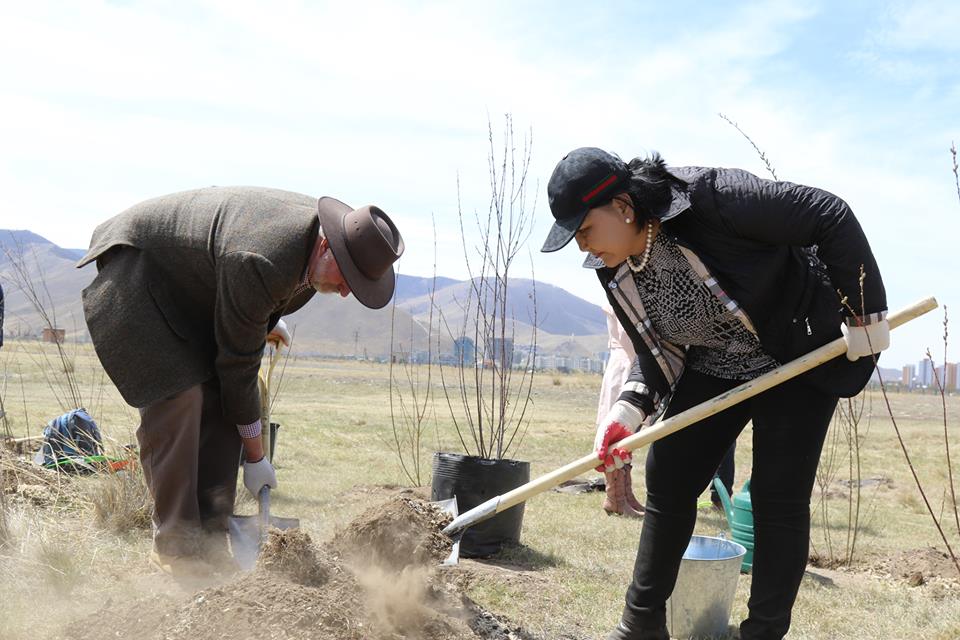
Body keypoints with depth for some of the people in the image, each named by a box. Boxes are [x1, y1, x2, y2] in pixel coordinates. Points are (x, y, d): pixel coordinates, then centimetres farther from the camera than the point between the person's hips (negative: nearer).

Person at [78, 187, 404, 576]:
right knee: (177, 398, -20)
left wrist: (266, 322, 26)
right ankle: (173, 545, -9)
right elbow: (238, 362, -27)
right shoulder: (260, 263, -38)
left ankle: (209, 539, 1)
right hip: (135, 270, -8)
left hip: (193, 292, 9)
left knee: (221, 404, -3)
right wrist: (255, 456, -18)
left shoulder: (321, 227, -13)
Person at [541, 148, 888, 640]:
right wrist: (630, 407, -18)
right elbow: (658, 351, 1)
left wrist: (865, 313, -22)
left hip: (800, 355, -6)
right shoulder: (615, 272, -8)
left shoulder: (708, 198, -31)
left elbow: (830, 216, -26)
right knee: (666, 480, 2)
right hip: (714, 369, 6)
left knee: (778, 498, -8)